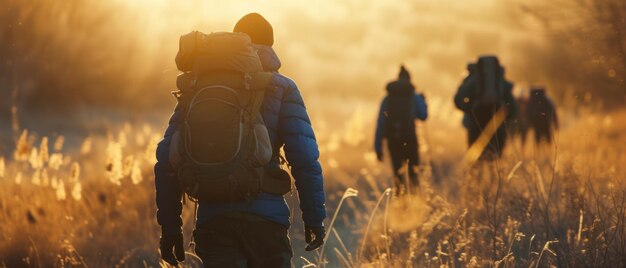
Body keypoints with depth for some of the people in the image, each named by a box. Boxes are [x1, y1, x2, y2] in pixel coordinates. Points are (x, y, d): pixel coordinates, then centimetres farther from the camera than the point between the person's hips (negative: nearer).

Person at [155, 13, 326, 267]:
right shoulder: (281, 88, 4)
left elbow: (167, 159, 7)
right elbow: (304, 158, -6)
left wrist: (169, 226, 11)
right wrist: (314, 218, 1)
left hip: (212, 220, 2)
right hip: (266, 218, -2)